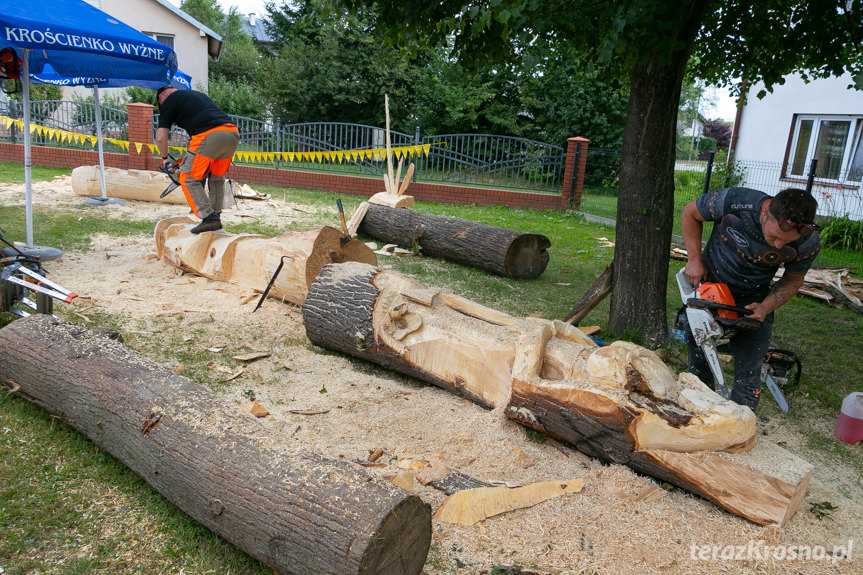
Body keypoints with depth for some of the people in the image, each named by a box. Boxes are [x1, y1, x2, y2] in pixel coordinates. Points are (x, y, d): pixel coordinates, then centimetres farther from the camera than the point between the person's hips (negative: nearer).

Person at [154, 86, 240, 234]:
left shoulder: (168, 101, 15)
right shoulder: (197, 94, 35)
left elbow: (161, 137, 9)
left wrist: (165, 158, 27)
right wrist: (192, 154, 43)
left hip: (210, 137, -7)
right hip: (233, 133, 7)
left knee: (189, 179, 3)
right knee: (217, 178, 23)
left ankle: (209, 218, -5)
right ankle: (216, 216, 23)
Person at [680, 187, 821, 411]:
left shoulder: (808, 244, -22)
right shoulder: (733, 201, -30)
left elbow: (793, 280, -3)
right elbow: (691, 213, -10)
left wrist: (765, 307, -19)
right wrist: (695, 260, -14)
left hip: (753, 302, 1)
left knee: (748, 378, -5)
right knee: (699, 367, 8)